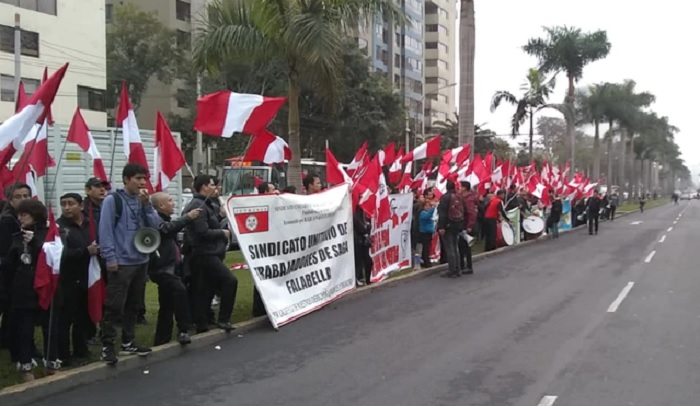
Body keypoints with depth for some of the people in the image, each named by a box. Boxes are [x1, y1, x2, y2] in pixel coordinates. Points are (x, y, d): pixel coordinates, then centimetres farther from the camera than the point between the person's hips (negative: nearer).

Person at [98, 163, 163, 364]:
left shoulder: (143, 200, 12)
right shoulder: (113, 200, -7)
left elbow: (155, 226, 4)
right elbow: (105, 230, -11)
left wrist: (147, 204, -8)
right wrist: (110, 258, -16)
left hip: (141, 260, 7)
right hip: (121, 262, -7)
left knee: (133, 305, 14)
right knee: (115, 306, -6)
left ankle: (128, 342, 24)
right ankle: (107, 346, 2)